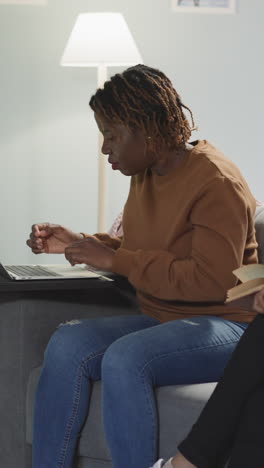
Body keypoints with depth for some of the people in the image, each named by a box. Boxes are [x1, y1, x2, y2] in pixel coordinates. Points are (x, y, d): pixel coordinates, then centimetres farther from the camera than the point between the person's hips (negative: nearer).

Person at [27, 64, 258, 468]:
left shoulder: (216, 182, -15)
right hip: (163, 320, 8)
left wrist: (115, 260, -20)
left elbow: (212, 281, -24)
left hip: (226, 326, -7)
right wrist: (78, 243, 9)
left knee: (125, 357, -34)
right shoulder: (145, 175, 10)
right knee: (67, 343, -19)